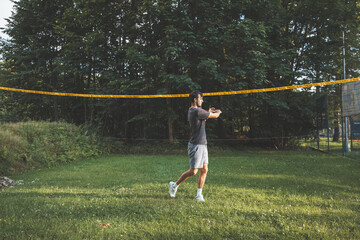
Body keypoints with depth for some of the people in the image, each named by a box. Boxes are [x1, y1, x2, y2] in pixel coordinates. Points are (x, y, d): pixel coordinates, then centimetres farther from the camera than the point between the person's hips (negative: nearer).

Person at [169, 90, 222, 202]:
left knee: (204, 170, 8)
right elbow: (215, 116, -9)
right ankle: (174, 185, 15)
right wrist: (218, 112, 13)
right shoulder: (197, 111, -18)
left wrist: (208, 113, 28)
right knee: (193, 171, -3)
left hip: (202, 144, 10)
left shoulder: (191, 111, 12)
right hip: (196, 145, -10)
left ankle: (199, 194, 14)